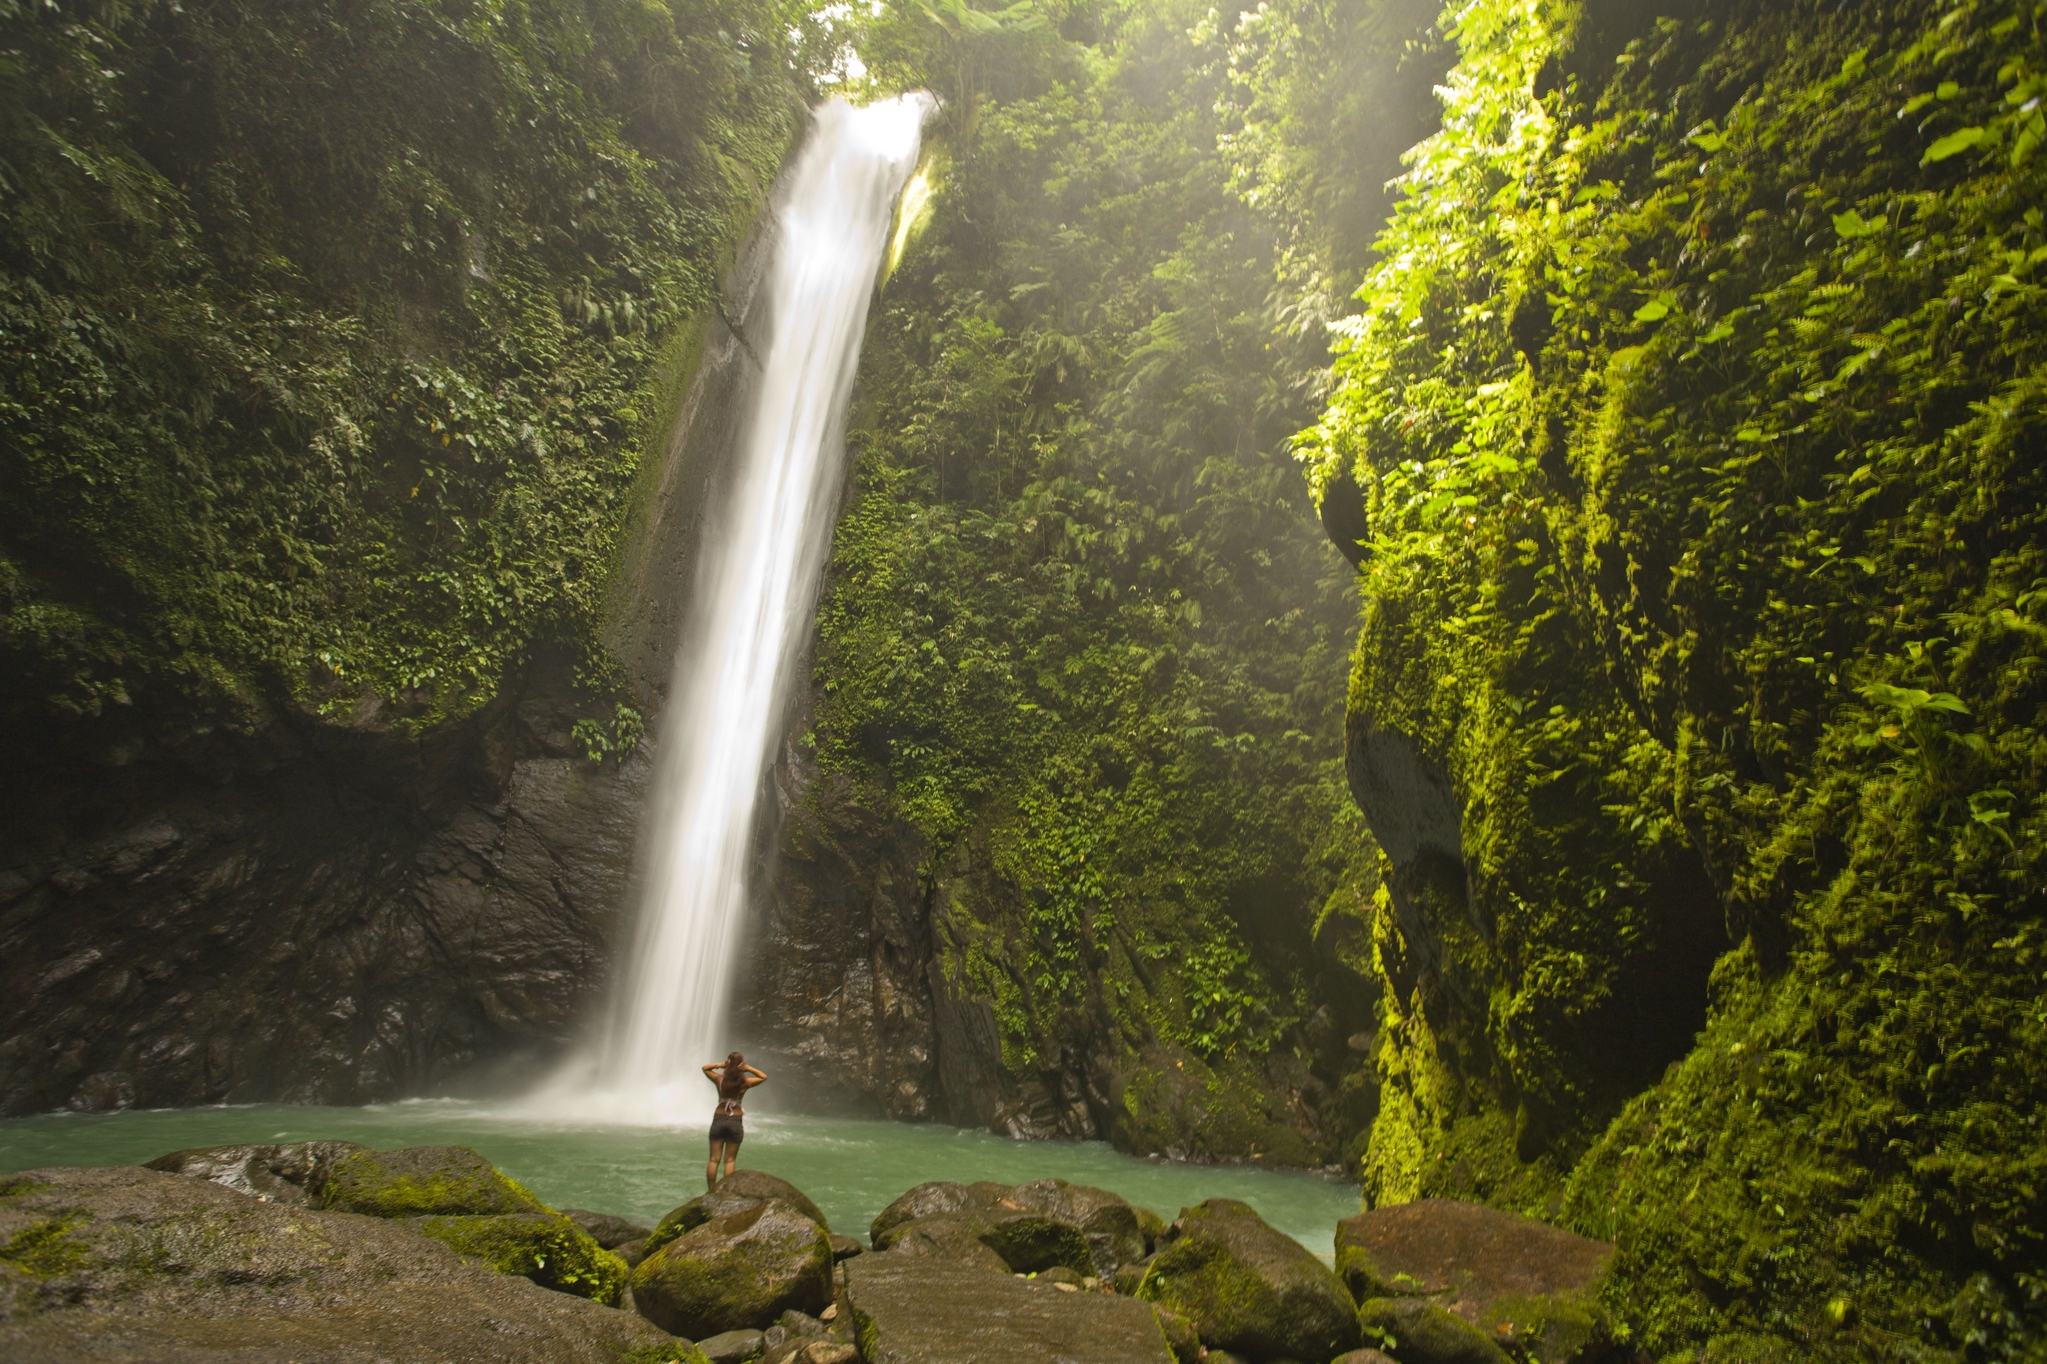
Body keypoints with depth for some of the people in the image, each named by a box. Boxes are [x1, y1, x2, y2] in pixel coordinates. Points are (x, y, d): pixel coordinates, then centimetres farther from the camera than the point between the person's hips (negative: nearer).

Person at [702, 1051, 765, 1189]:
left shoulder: (720, 1080, -7)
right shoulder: (745, 1082, -10)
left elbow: (705, 1068, 11)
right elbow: (764, 1077, 7)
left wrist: (720, 1064, -4)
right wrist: (749, 1068, -5)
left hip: (718, 1119, 1)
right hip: (736, 1121, -1)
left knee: (714, 1159, 6)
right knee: (730, 1160, 5)